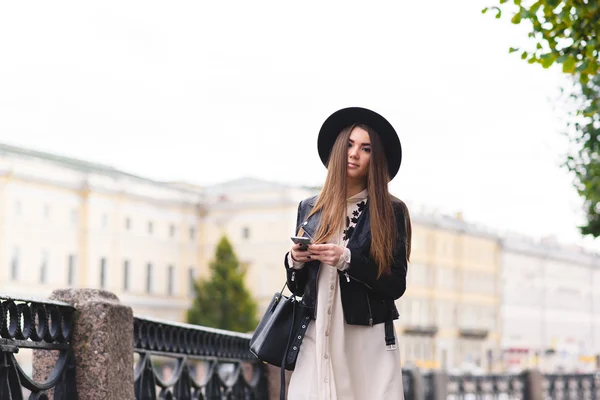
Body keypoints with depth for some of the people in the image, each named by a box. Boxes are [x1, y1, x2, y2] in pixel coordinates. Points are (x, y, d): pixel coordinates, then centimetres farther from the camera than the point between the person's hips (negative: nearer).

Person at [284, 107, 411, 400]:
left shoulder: (391, 212, 2)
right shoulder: (310, 209, 11)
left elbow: (396, 285, -4)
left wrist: (347, 260, -15)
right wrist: (295, 262, -5)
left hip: (369, 341, -2)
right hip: (315, 338, 2)